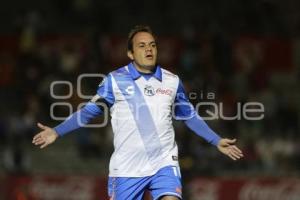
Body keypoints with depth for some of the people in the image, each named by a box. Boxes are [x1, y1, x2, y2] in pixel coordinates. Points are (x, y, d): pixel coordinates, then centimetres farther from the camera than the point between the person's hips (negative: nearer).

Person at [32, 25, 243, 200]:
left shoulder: (172, 81, 6)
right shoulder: (115, 80, -2)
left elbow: (190, 116, 18)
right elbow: (91, 110, 4)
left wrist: (217, 141, 17)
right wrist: (57, 132, -4)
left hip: (164, 164, 1)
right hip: (126, 168, -1)